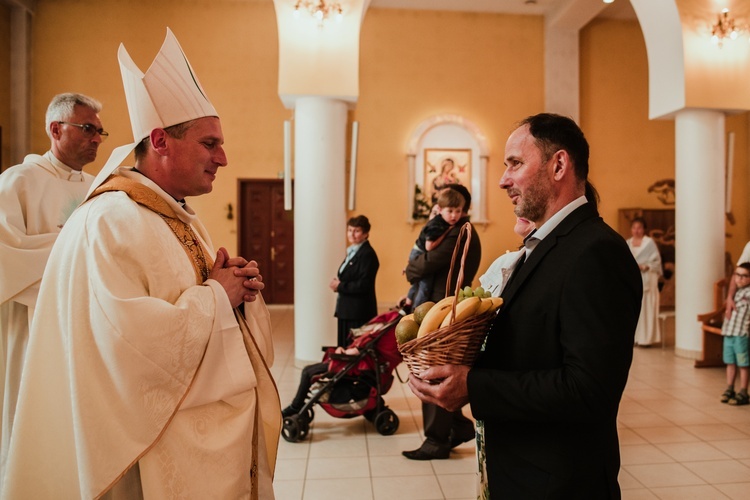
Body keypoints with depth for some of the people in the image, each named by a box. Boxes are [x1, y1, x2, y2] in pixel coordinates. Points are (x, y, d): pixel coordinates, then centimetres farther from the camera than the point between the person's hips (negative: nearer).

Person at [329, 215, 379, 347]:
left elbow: (363, 285, -21)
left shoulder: (367, 254, -14)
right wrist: (337, 283, 0)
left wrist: (340, 286, -14)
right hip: (346, 310, 9)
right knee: (344, 347, 14)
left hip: (359, 313, -9)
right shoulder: (352, 252, 14)